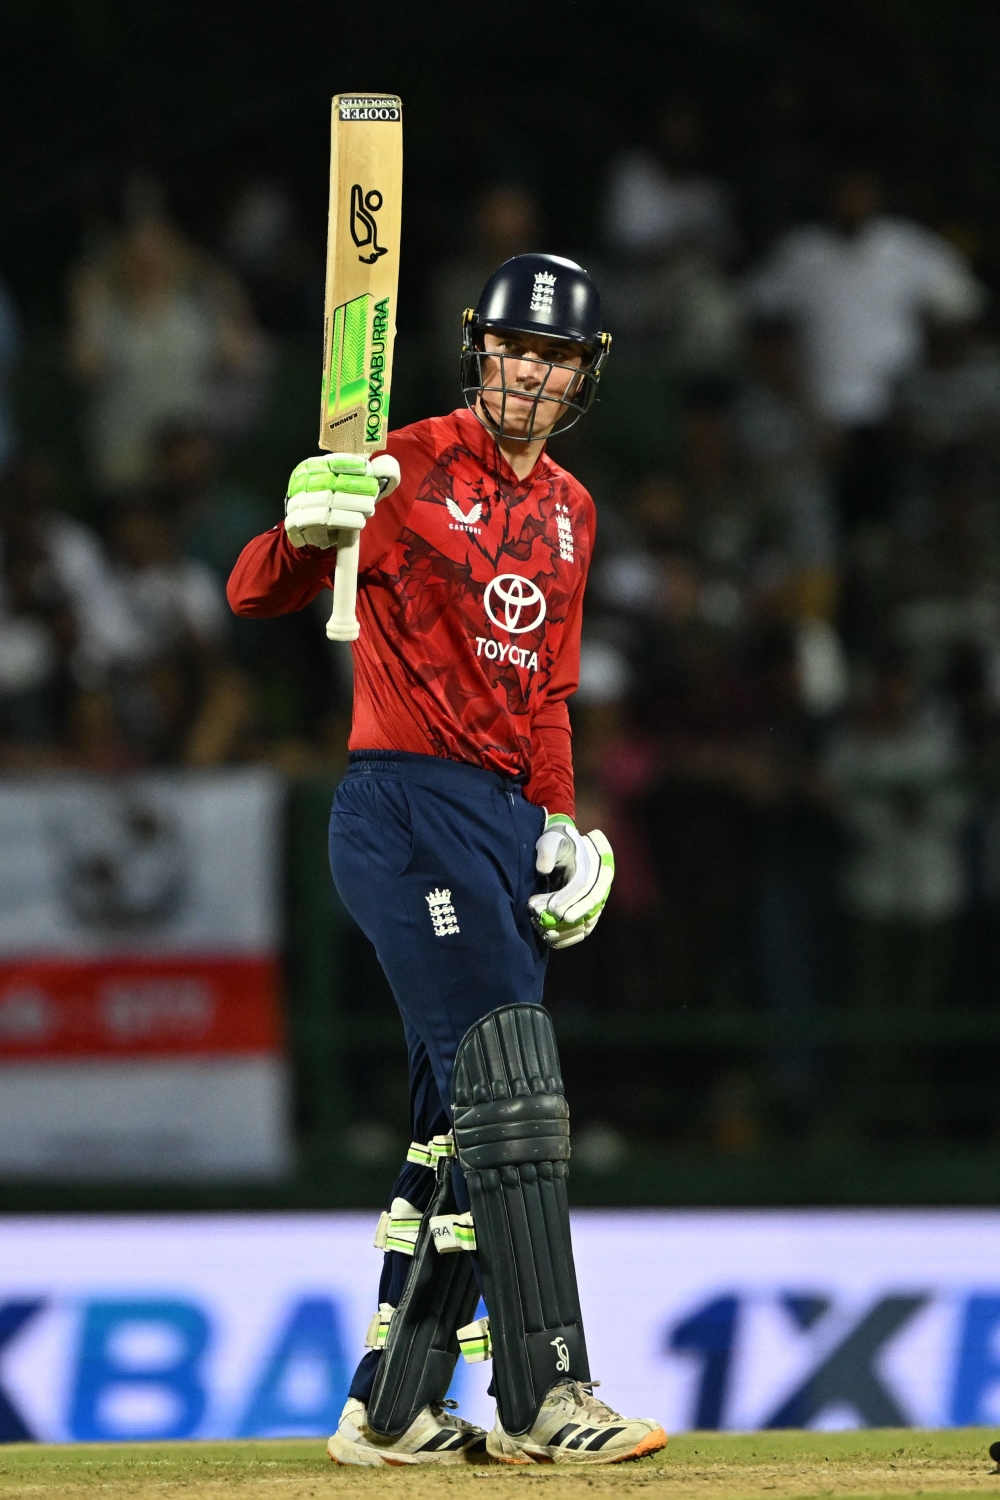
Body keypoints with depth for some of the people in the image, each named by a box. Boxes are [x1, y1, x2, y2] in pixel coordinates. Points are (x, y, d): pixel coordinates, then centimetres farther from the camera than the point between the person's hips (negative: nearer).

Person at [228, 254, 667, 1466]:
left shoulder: (569, 511, 17)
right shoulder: (409, 469, -6)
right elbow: (256, 594, -13)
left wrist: (561, 824, 12)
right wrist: (306, 531, -34)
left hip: (511, 822, 8)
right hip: (408, 809, -8)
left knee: (462, 1134, 9)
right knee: (510, 1093, -18)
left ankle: (391, 1411, 15)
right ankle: (545, 1401, -21)